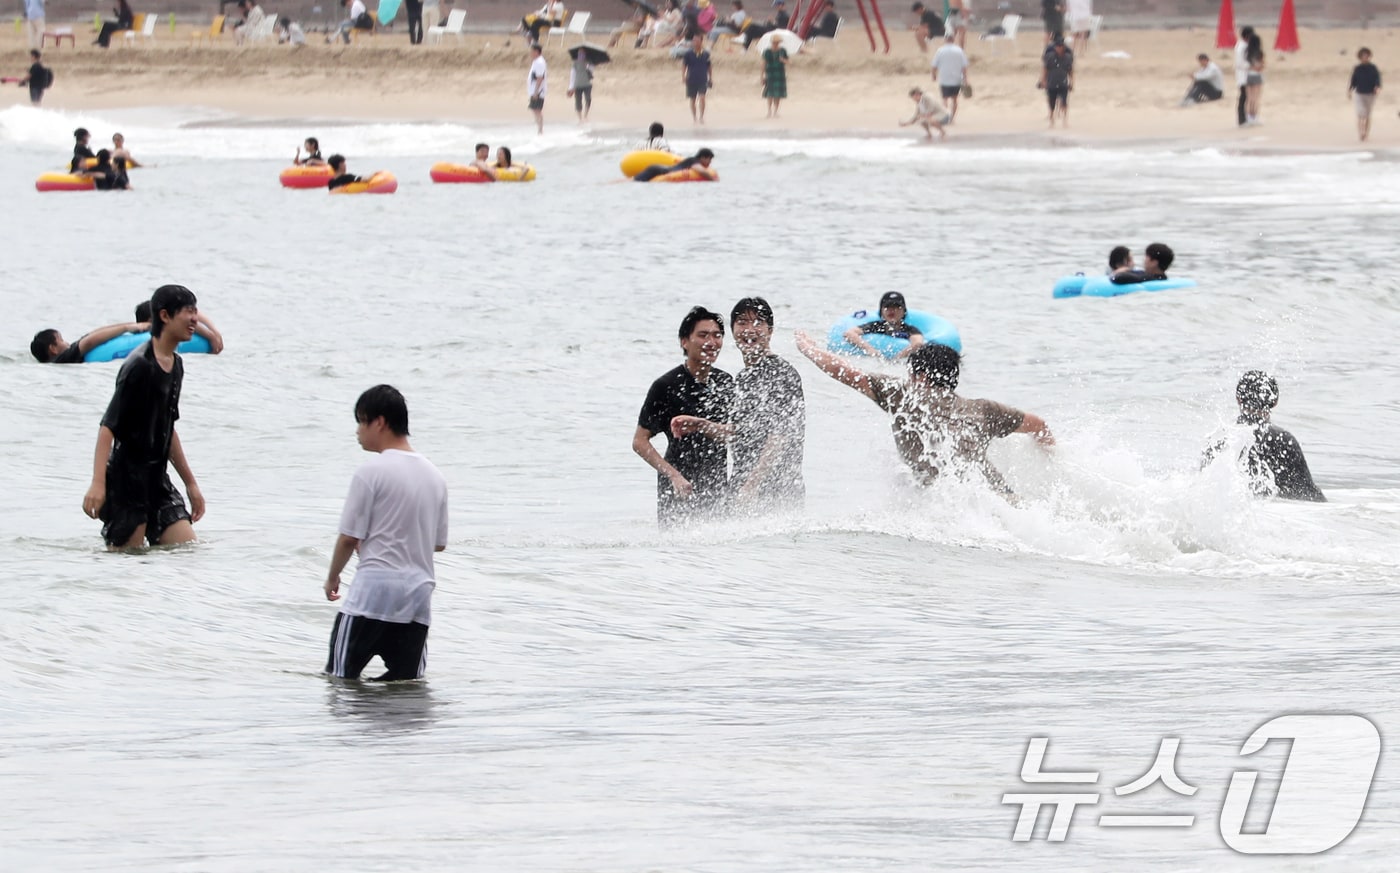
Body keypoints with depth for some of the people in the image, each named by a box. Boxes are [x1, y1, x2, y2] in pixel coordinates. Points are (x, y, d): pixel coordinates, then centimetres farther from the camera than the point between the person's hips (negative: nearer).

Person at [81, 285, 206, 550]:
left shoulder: (175, 366, 13)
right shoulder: (139, 366, -15)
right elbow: (108, 426, -19)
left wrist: (191, 484, 26)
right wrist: (98, 483, -29)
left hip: (157, 479, 8)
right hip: (127, 480, -8)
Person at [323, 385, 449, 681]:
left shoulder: (371, 471, -8)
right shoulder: (434, 476, 13)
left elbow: (350, 537, -7)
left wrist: (332, 577, 10)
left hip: (375, 586, -6)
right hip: (420, 591, 6)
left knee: (341, 677, -3)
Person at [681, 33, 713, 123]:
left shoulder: (706, 54, 2)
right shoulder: (688, 54, -3)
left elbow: (709, 68, 12)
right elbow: (683, 65, -2)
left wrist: (711, 79, 11)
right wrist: (683, 76, -15)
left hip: (703, 80, 0)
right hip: (692, 80, 0)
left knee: (702, 97, -17)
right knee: (692, 99, 9)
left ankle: (701, 117, -11)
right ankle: (694, 117, 25)